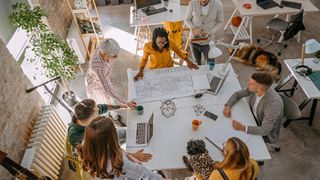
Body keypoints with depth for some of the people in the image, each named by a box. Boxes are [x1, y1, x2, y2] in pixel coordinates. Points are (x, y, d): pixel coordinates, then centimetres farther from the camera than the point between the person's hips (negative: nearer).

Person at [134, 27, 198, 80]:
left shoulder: (170, 42, -22)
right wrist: (141, 71, -20)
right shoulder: (148, 46, -25)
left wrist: (188, 61, -8)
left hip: (169, 68, 2)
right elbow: (144, 59, -6)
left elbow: (178, 51, 0)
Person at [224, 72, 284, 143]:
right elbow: (237, 94, -5)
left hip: (266, 134, -5)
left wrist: (243, 128, -40)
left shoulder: (274, 104, -38)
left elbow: (264, 131, -32)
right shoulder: (255, 89, -21)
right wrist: (228, 106, -21)